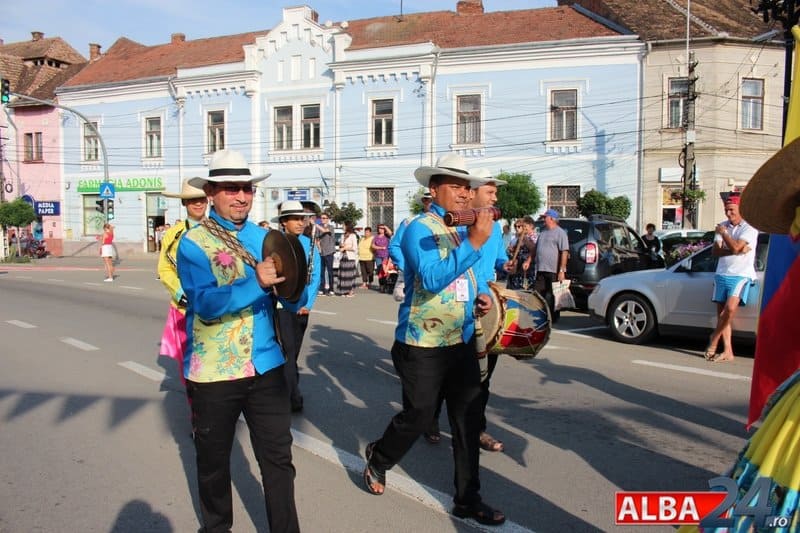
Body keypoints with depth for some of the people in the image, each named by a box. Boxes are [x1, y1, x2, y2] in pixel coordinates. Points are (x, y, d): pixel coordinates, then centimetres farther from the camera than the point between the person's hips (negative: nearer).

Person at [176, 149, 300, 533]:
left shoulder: (265, 238, 4)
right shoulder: (193, 243, -7)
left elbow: (293, 302, -2)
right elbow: (205, 303, -23)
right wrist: (255, 284, -35)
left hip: (265, 366, 2)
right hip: (213, 371, -2)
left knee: (278, 459, 6)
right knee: (213, 461, 17)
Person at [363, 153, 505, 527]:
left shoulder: (465, 228, 10)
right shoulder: (420, 228, -13)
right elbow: (431, 278, -29)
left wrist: (483, 293, 2)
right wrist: (474, 242, -31)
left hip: (462, 342, 7)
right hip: (422, 345, -7)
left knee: (467, 419, 8)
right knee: (418, 416, 6)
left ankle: (467, 499, 22)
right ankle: (378, 460, 36)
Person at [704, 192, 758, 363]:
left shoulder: (749, 228, -4)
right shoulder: (722, 226, 12)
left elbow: (735, 247, -19)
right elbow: (715, 251, 2)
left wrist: (723, 233, -4)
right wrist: (736, 251, -12)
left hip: (741, 275, -6)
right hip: (722, 274, 6)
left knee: (730, 308, -24)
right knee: (722, 312, 3)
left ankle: (714, 339, -7)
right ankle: (727, 352, 7)